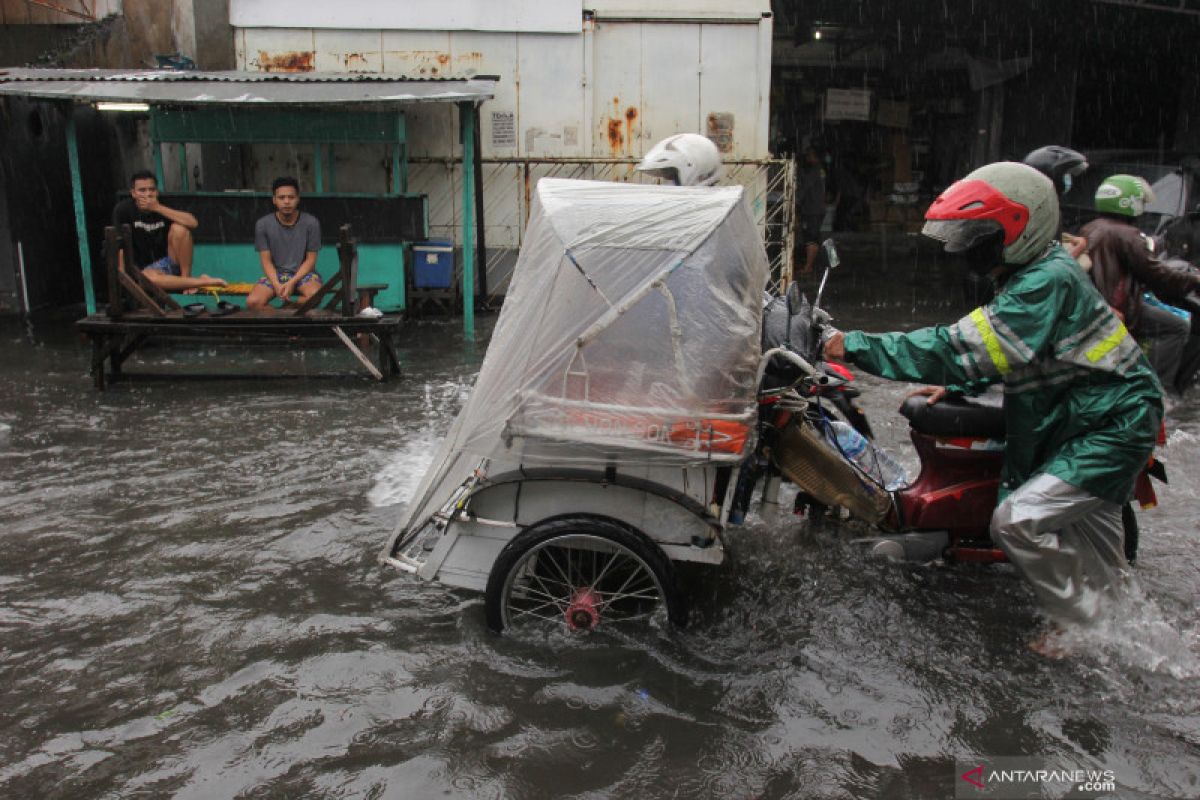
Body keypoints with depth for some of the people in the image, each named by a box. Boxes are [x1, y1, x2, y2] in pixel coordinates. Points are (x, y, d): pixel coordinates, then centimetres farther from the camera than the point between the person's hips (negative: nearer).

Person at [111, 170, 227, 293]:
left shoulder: (162, 208, -2)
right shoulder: (123, 209, -7)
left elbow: (193, 223, -21)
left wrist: (158, 208, -23)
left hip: (172, 261, 2)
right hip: (149, 268, -2)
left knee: (179, 229, -24)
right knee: (149, 277, -39)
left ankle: (186, 278, -16)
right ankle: (202, 281, -27)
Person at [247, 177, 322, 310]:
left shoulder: (311, 223, -8)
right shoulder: (263, 224, -5)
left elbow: (311, 259, -5)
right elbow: (266, 261, -3)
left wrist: (292, 282, -19)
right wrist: (277, 285, -21)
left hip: (303, 273, -1)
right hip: (275, 274, 1)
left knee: (315, 295, -35)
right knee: (252, 302, -26)